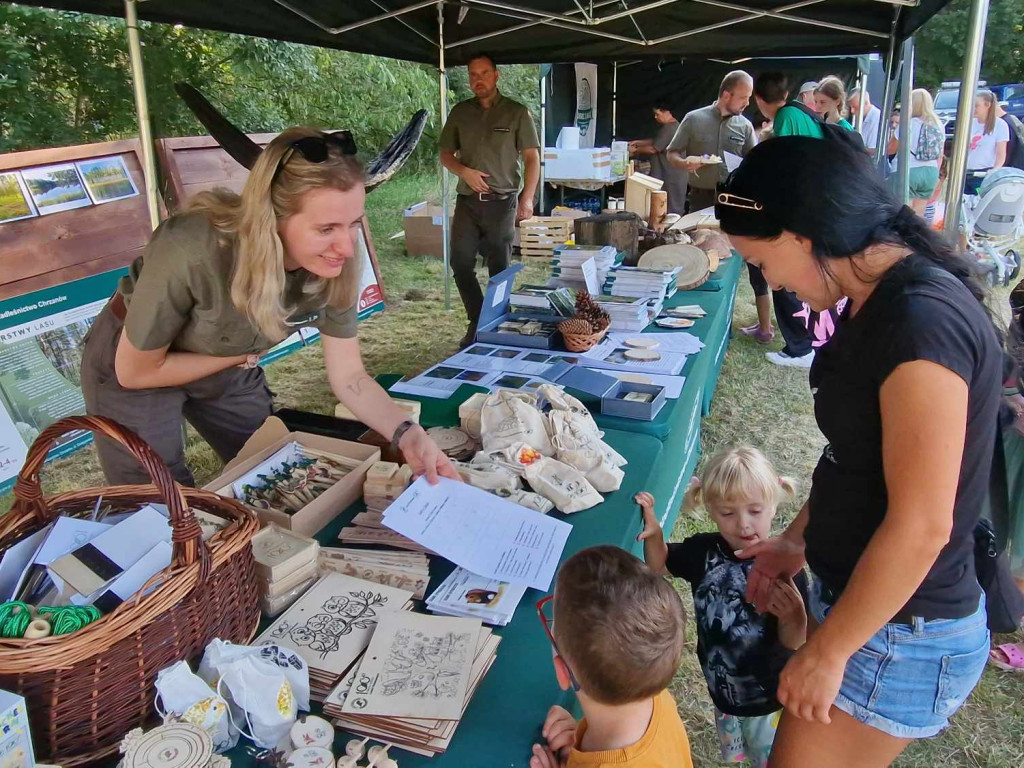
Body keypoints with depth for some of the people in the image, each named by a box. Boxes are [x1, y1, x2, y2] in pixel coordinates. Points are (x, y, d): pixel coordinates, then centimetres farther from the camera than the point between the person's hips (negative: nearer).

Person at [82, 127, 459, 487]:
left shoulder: (334, 266, -26)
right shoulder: (191, 252, -39)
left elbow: (349, 376, -17)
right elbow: (135, 371, -23)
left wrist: (406, 434, -32)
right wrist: (243, 354, -16)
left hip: (228, 369, 4)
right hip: (136, 365, -4)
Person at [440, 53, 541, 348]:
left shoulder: (517, 113, 2)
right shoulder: (459, 112, 10)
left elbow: (532, 157, -1)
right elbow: (446, 154, 13)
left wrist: (527, 197, -12)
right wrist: (463, 171, -8)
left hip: (501, 202, -3)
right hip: (467, 201, 3)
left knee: (499, 268, 1)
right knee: (461, 263, 0)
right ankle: (477, 322, 16)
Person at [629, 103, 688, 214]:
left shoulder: (668, 128, -17)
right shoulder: (673, 125, 17)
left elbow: (653, 149, -16)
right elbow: (655, 141, 21)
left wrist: (635, 151, -3)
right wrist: (637, 143, 12)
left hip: (671, 177, -11)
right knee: (676, 208, 11)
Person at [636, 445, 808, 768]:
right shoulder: (704, 550, -17)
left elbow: (793, 644, -20)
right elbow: (660, 565, 3)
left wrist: (791, 616, -42)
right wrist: (653, 532, -17)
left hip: (768, 696, -4)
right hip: (722, 689, 4)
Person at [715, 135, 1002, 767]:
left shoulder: (922, 320, -27)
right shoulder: (882, 300, 3)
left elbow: (921, 525, -26)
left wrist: (826, 653, -17)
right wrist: (800, 539, 14)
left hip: (898, 636, -8)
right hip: (854, 592, 9)